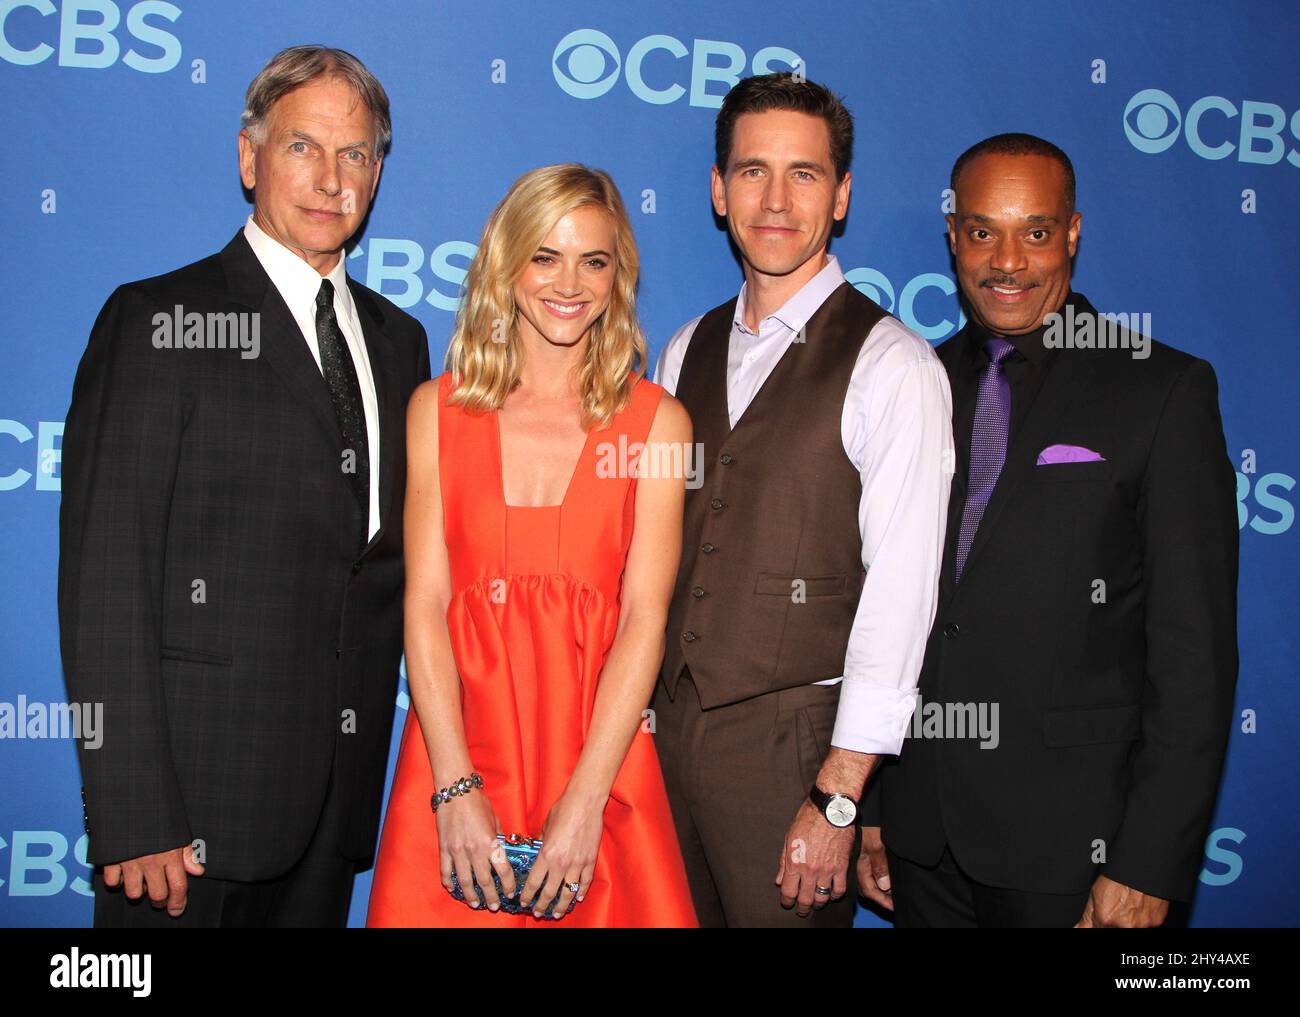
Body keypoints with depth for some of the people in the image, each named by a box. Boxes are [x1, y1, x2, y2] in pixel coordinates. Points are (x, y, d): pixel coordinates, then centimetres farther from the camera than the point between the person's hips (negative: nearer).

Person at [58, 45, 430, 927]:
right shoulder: (156, 320, -6)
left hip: (341, 791, 5)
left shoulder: (397, 338, 12)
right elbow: (104, 579, -11)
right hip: (198, 785, -5)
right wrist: (134, 816, -16)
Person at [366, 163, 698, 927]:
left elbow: (644, 617, -6)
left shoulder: (657, 421, 1)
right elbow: (426, 602, -3)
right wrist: (456, 790, -12)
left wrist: (583, 802, -14)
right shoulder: (438, 408, 4)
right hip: (456, 749, 1)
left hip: (601, 754, 0)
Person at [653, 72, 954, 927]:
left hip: (790, 740, -5)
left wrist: (839, 798, -17)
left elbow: (898, 591, -15)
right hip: (664, 724, 5)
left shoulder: (891, 365, -11)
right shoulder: (687, 351, 9)